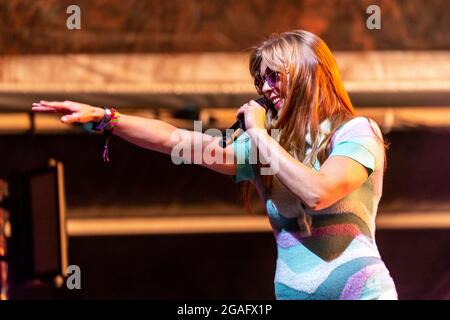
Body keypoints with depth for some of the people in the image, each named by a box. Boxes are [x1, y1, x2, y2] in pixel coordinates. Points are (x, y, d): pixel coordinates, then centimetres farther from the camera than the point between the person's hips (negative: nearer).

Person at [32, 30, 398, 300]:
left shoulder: (356, 131, -4)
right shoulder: (266, 145, 14)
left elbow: (317, 193, -20)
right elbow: (174, 140, 14)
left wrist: (259, 135, -10)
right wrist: (103, 117, 8)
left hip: (360, 289, -6)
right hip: (292, 290, 6)